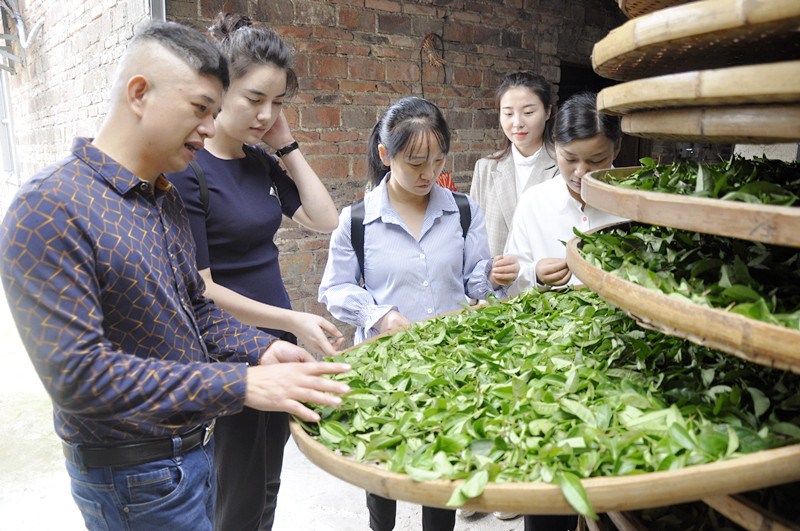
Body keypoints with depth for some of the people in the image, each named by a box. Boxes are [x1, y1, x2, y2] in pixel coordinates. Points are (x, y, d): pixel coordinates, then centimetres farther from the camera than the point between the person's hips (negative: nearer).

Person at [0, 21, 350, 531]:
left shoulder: (165, 198, 6)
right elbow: (77, 374, -28)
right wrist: (243, 384, -30)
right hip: (134, 480, -7)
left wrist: (260, 350, -5)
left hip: (192, 448, 8)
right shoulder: (49, 210, -22)